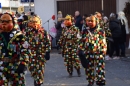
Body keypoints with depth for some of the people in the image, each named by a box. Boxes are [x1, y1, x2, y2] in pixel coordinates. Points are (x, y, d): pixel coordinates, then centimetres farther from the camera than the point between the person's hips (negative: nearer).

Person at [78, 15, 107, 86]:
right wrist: (80, 50, 5)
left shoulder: (101, 31, -3)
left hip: (98, 53, -3)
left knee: (100, 69, -4)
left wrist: (103, 52, -6)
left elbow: (103, 43, -2)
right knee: (89, 68, 11)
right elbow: (82, 42, 10)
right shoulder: (85, 31, 6)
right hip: (88, 54, 4)